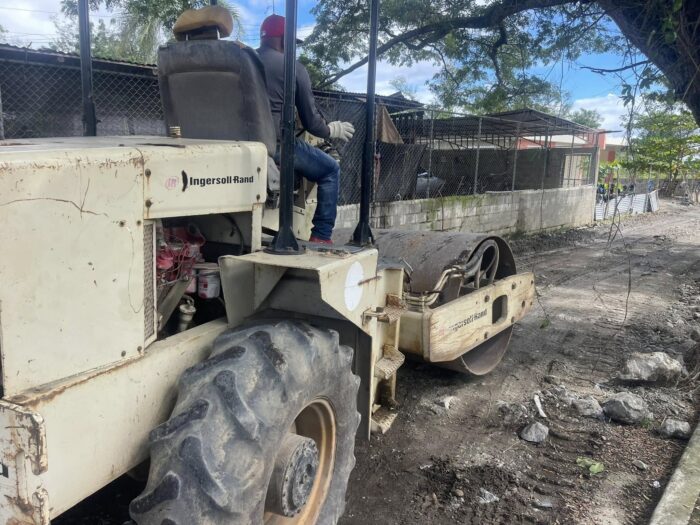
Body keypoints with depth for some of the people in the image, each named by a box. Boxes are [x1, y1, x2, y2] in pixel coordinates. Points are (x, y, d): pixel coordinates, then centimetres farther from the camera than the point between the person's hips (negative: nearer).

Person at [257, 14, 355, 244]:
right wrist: (332, 130, 18)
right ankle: (321, 236, 6)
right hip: (277, 142, -6)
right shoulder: (294, 67, -2)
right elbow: (310, 120, -2)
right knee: (330, 170, 13)